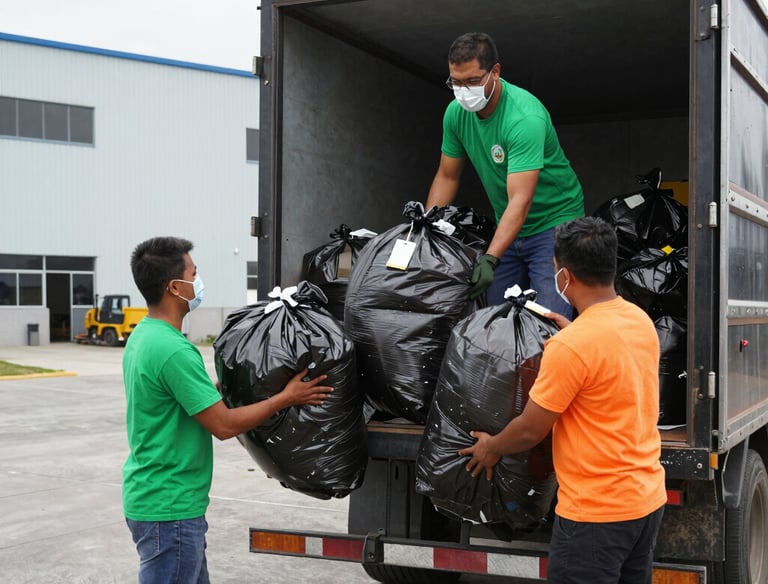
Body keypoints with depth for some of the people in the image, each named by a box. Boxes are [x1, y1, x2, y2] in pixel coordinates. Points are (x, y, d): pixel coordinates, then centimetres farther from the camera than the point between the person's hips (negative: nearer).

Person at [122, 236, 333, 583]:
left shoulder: (143, 335, 8)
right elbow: (223, 425, -19)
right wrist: (287, 398, -10)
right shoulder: (172, 350, -24)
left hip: (154, 498, 10)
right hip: (169, 508, -10)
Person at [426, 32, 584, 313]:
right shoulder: (456, 113, -7)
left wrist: (490, 259, -43)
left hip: (553, 220, -6)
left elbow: (520, 200, -34)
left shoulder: (525, 118, -28)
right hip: (508, 226, 7)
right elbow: (447, 177, 5)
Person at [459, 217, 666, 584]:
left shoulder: (570, 346, -23)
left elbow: (530, 430, -13)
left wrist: (491, 448, 5)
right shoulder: (640, 320, 2)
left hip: (597, 512, -8)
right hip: (647, 498, 8)